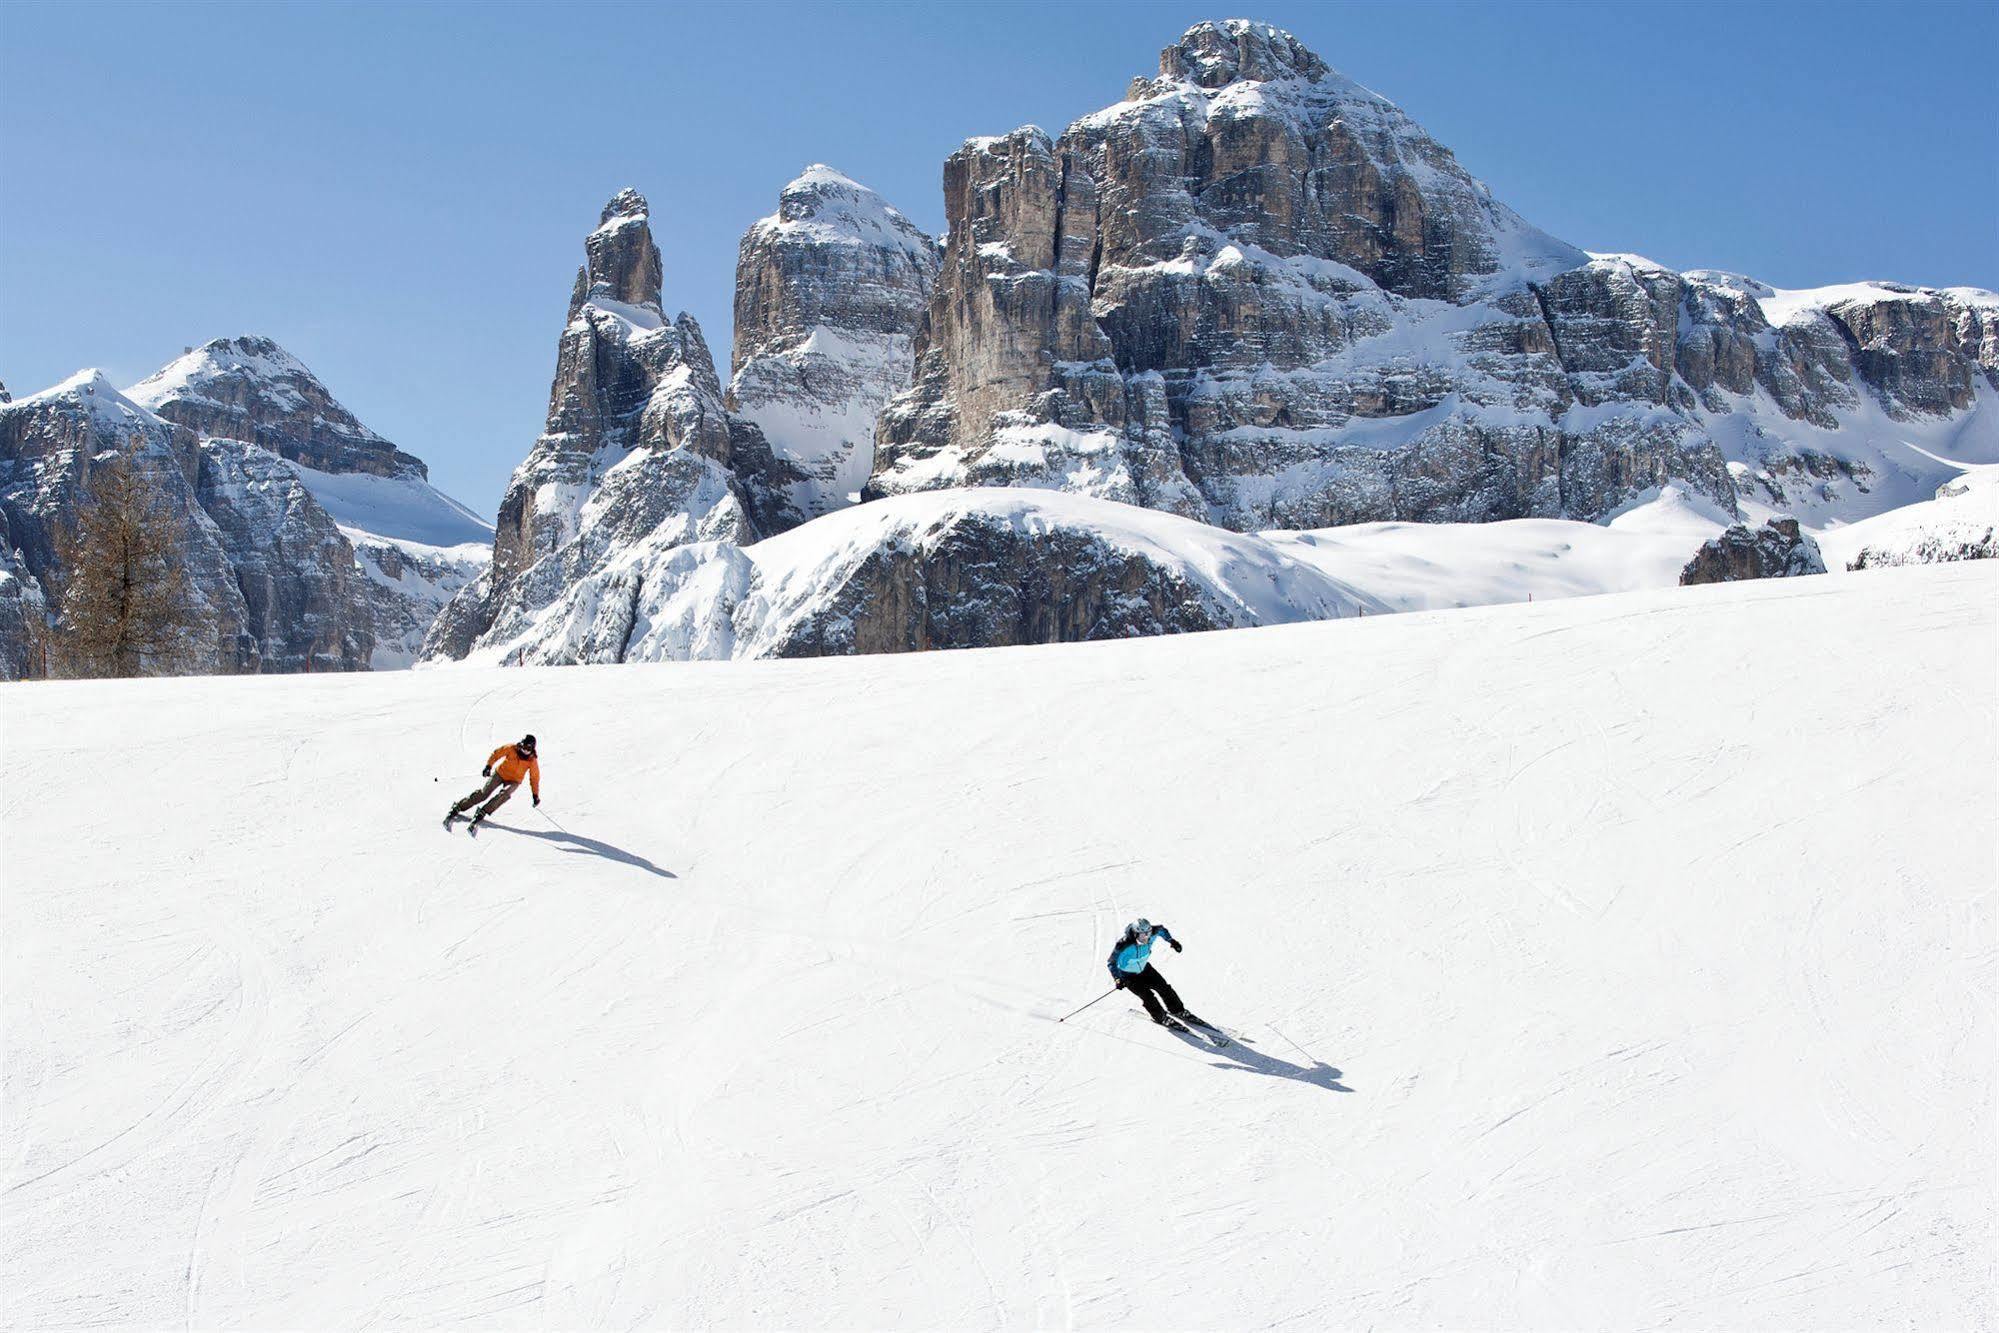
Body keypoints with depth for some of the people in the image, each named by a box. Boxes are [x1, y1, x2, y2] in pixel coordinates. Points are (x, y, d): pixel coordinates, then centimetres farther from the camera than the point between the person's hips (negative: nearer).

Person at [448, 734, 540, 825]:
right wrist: (489, 766, -14)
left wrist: (535, 795, -2)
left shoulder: (532, 760, -17)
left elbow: (535, 778, -6)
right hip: (500, 773, 0)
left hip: (514, 781, 0)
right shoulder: (512, 748, -19)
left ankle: (482, 812, -33)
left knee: (504, 794, -31)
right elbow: (497, 754, -4)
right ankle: (458, 807, -4)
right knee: (484, 793, -11)